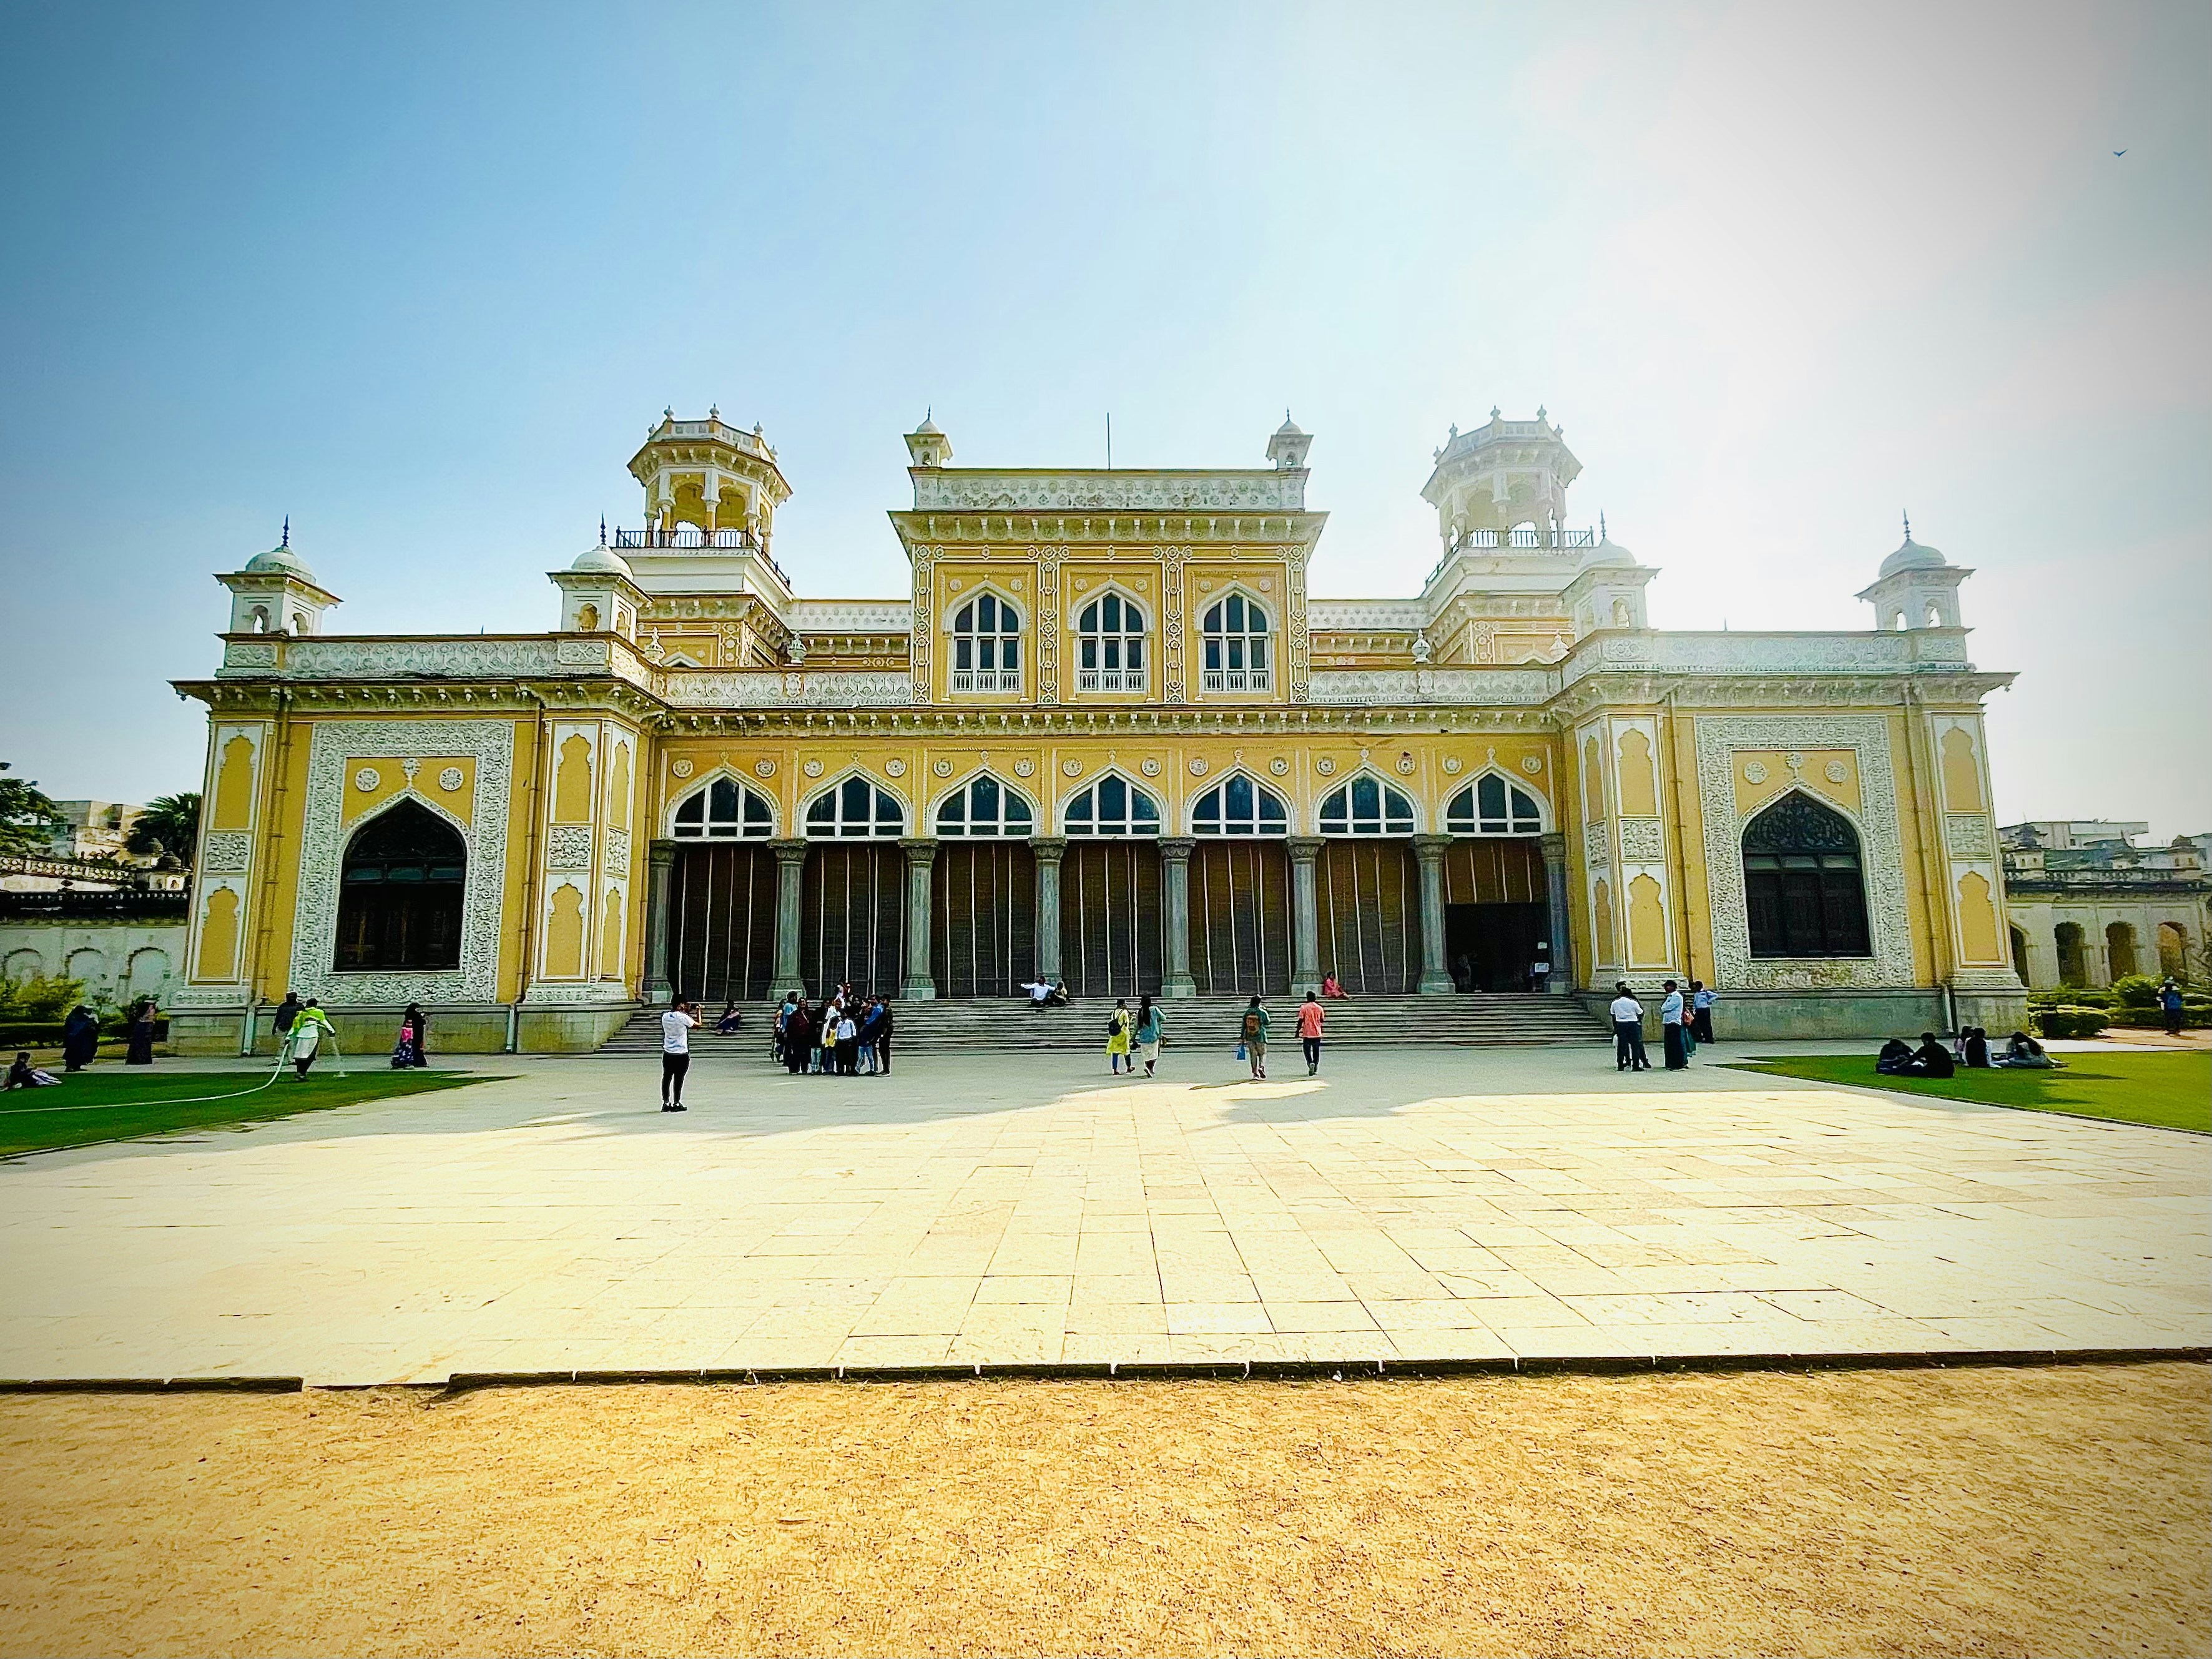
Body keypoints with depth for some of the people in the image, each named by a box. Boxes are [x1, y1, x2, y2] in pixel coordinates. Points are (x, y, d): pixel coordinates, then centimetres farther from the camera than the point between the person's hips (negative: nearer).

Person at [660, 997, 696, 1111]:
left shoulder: (665, 1016, 0)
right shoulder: (683, 1017, -16)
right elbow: (698, 1024, -2)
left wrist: (685, 1012, 16)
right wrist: (699, 1011, 10)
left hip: (667, 1053, 5)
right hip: (681, 1055, -5)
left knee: (666, 1078, 12)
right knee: (678, 1079, 3)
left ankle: (666, 1103, 17)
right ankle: (676, 1104, 10)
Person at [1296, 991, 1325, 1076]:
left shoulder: (1304, 1007, -7)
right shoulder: (1320, 1008, 2)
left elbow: (1301, 1020, -8)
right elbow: (1322, 1020, 12)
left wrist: (1298, 1032, -1)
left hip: (1307, 1033, -3)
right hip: (1317, 1033, 3)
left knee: (1307, 1050, 5)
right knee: (1316, 1050, 14)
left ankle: (1310, 1063, -19)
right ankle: (1315, 1067, 16)